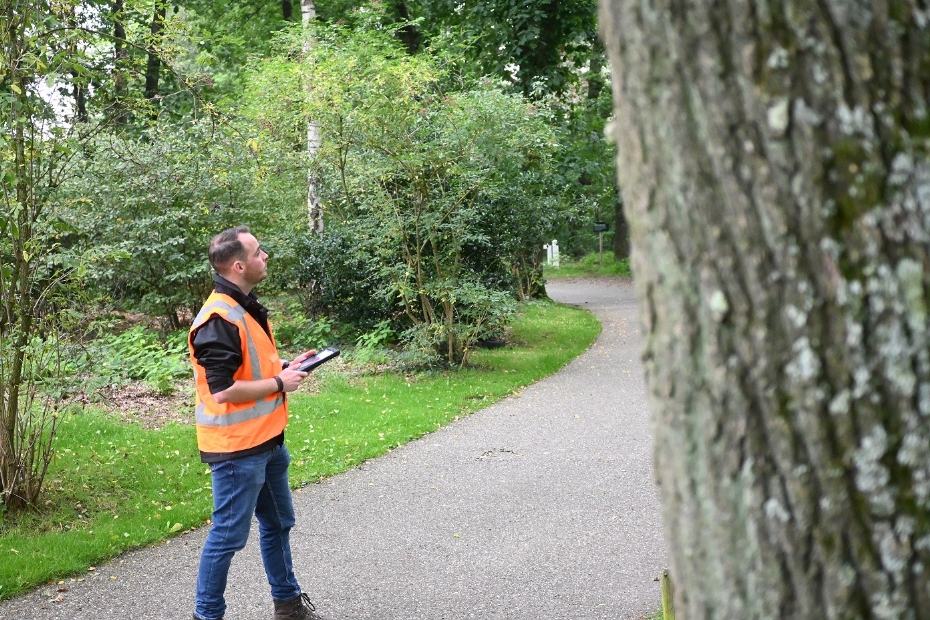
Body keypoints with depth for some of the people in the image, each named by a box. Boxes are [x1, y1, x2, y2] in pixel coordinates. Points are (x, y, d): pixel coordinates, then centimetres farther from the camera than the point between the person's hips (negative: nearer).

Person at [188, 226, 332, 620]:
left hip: (267, 440, 10)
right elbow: (222, 390, -29)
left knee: (278, 524, 22)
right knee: (229, 536, 2)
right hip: (237, 448, -10)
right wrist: (280, 384, -19)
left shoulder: (247, 307, 9)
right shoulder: (218, 320, -24)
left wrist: (287, 367, 5)